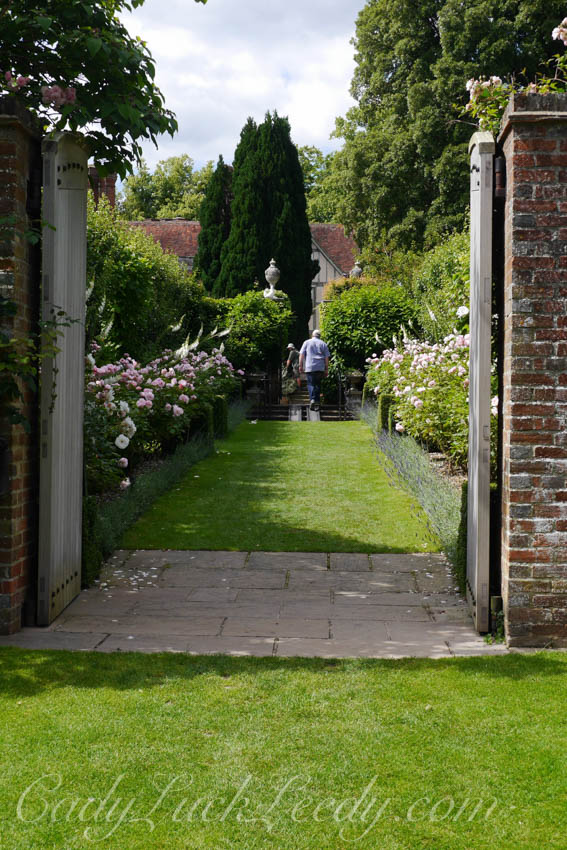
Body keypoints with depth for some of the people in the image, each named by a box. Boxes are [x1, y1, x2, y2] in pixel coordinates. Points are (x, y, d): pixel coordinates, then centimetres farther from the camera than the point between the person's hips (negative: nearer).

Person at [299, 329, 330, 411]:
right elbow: (327, 358, 8)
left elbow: (301, 355, 3)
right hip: (320, 368, 2)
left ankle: (312, 399, -22)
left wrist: (300, 365, 6)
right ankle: (317, 402, 9)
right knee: (318, 384, 10)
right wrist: (326, 369, 11)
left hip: (309, 367, -2)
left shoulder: (307, 342, 9)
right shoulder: (323, 344, 11)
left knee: (310, 384, 0)